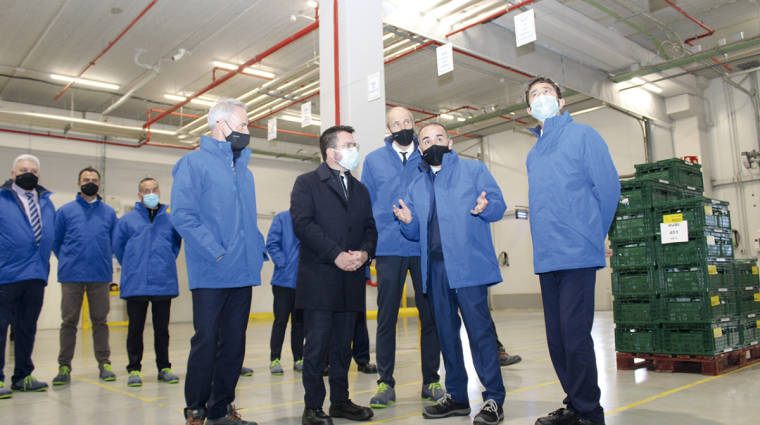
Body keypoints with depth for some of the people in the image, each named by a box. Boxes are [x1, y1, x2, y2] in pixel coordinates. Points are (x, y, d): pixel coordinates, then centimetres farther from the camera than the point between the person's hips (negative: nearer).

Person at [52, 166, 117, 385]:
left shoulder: (109, 212, 10)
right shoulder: (65, 211, 7)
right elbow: (56, 242, 11)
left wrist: (103, 260, 9)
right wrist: (68, 261, 10)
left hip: (101, 276, 1)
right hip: (71, 276, -1)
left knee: (100, 320, 6)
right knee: (69, 321, 3)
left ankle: (104, 363, 13)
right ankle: (64, 366, 12)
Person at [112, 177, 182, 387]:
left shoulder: (171, 218, 6)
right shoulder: (127, 219, 5)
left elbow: (177, 243, 17)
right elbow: (118, 246, 11)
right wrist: (132, 268, 11)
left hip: (164, 283, 1)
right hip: (135, 284, 0)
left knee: (162, 328, 8)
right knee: (135, 328, 5)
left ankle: (164, 367, 18)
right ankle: (134, 369, 15)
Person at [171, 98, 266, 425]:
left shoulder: (243, 169, 18)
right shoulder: (194, 163, -4)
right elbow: (182, 215, -14)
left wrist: (258, 249, 7)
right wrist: (216, 252, -19)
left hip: (244, 273, 7)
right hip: (211, 275, -7)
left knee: (234, 343, 10)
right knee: (206, 341, 0)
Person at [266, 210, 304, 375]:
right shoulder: (282, 218, -2)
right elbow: (272, 244, -5)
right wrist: (283, 264, -14)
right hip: (284, 280, -2)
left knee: (299, 320, 12)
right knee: (281, 320, 2)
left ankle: (298, 359, 22)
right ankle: (274, 359, 13)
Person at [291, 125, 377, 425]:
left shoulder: (360, 190, 20)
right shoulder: (307, 183, 2)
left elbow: (370, 228, 15)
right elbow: (303, 223, -11)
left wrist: (365, 252, -7)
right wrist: (336, 255, -17)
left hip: (351, 281, 5)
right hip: (319, 279, -5)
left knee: (343, 345, 12)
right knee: (317, 346, -2)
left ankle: (340, 401, 23)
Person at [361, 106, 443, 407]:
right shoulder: (374, 160, 10)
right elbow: (366, 204, 10)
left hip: (426, 247, 1)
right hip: (389, 248, 0)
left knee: (430, 315, 5)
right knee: (386, 317, 2)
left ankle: (431, 380, 17)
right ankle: (385, 383, 12)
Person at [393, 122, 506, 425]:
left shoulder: (473, 169, 7)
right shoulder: (416, 185, 19)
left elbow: (499, 205, -1)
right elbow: (416, 232, 17)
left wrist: (485, 207, -23)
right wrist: (407, 221, -6)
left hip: (468, 264, -5)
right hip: (434, 267, 5)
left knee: (479, 330, -7)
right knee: (446, 332, 11)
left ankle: (494, 399, 3)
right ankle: (456, 396, 24)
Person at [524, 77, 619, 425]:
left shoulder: (582, 136, 0)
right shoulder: (533, 153, 20)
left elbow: (608, 187, -5)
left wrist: (591, 236, 0)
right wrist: (546, 241, 15)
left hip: (577, 254, -7)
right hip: (546, 258, 7)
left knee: (575, 336, -7)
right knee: (557, 338, 11)